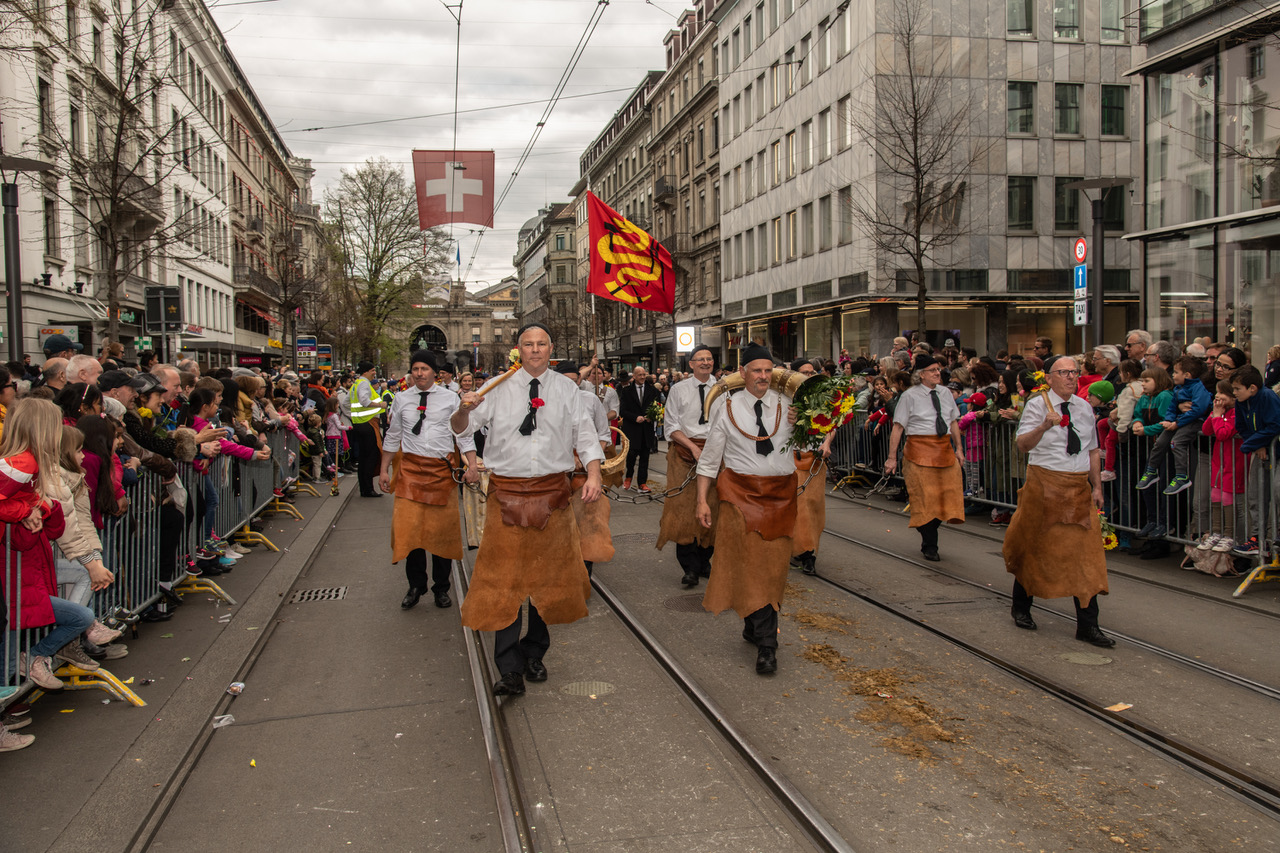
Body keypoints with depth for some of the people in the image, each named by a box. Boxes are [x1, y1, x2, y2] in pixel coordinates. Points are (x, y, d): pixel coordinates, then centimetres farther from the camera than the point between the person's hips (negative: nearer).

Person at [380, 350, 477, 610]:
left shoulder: (450, 399, 2)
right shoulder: (401, 399, 7)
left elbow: (464, 434, 1)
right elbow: (392, 437, 14)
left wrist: (472, 465, -11)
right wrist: (384, 470, 11)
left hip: (442, 469, -1)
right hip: (410, 467, 1)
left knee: (443, 529, 6)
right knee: (409, 527, -1)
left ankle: (441, 588, 21)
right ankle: (415, 586, 17)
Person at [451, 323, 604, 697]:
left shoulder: (566, 389, 7)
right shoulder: (498, 388, 3)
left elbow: (584, 434, 5)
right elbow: (460, 429, 3)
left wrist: (593, 474, -11)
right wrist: (465, 409, -20)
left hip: (552, 491, 2)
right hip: (507, 491, -2)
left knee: (548, 574, 10)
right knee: (504, 576, -5)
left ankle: (534, 654, 28)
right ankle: (510, 669, -2)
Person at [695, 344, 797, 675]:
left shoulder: (786, 405, 5)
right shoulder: (728, 409, 1)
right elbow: (709, 459, 4)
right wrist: (702, 500, 0)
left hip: (782, 493, 3)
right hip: (741, 493, -2)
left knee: (774, 566, 5)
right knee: (751, 564, -7)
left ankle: (753, 626, 24)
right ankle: (766, 643, -1)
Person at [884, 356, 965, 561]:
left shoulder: (945, 393, 11)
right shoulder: (910, 396, -5)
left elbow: (954, 421, 19)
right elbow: (897, 427, -7)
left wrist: (958, 448, 11)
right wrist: (892, 457, -10)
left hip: (945, 448, 5)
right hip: (920, 449, -5)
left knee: (949, 493, 3)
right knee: (925, 497, -2)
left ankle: (929, 533, 25)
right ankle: (929, 546, 10)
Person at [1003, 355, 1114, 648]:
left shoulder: (1084, 408, 12)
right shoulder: (1037, 405, -6)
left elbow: (1092, 450, 19)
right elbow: (1023, 445, -19)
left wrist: (1097, 486, 13)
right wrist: (1043, 427, -36)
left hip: (1078, 487, 5)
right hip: (1044, 485, -4)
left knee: (1086, 552, -1)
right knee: (1034, 547, 8)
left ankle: (1087, 625, 3)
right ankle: (1021, 608, 28)